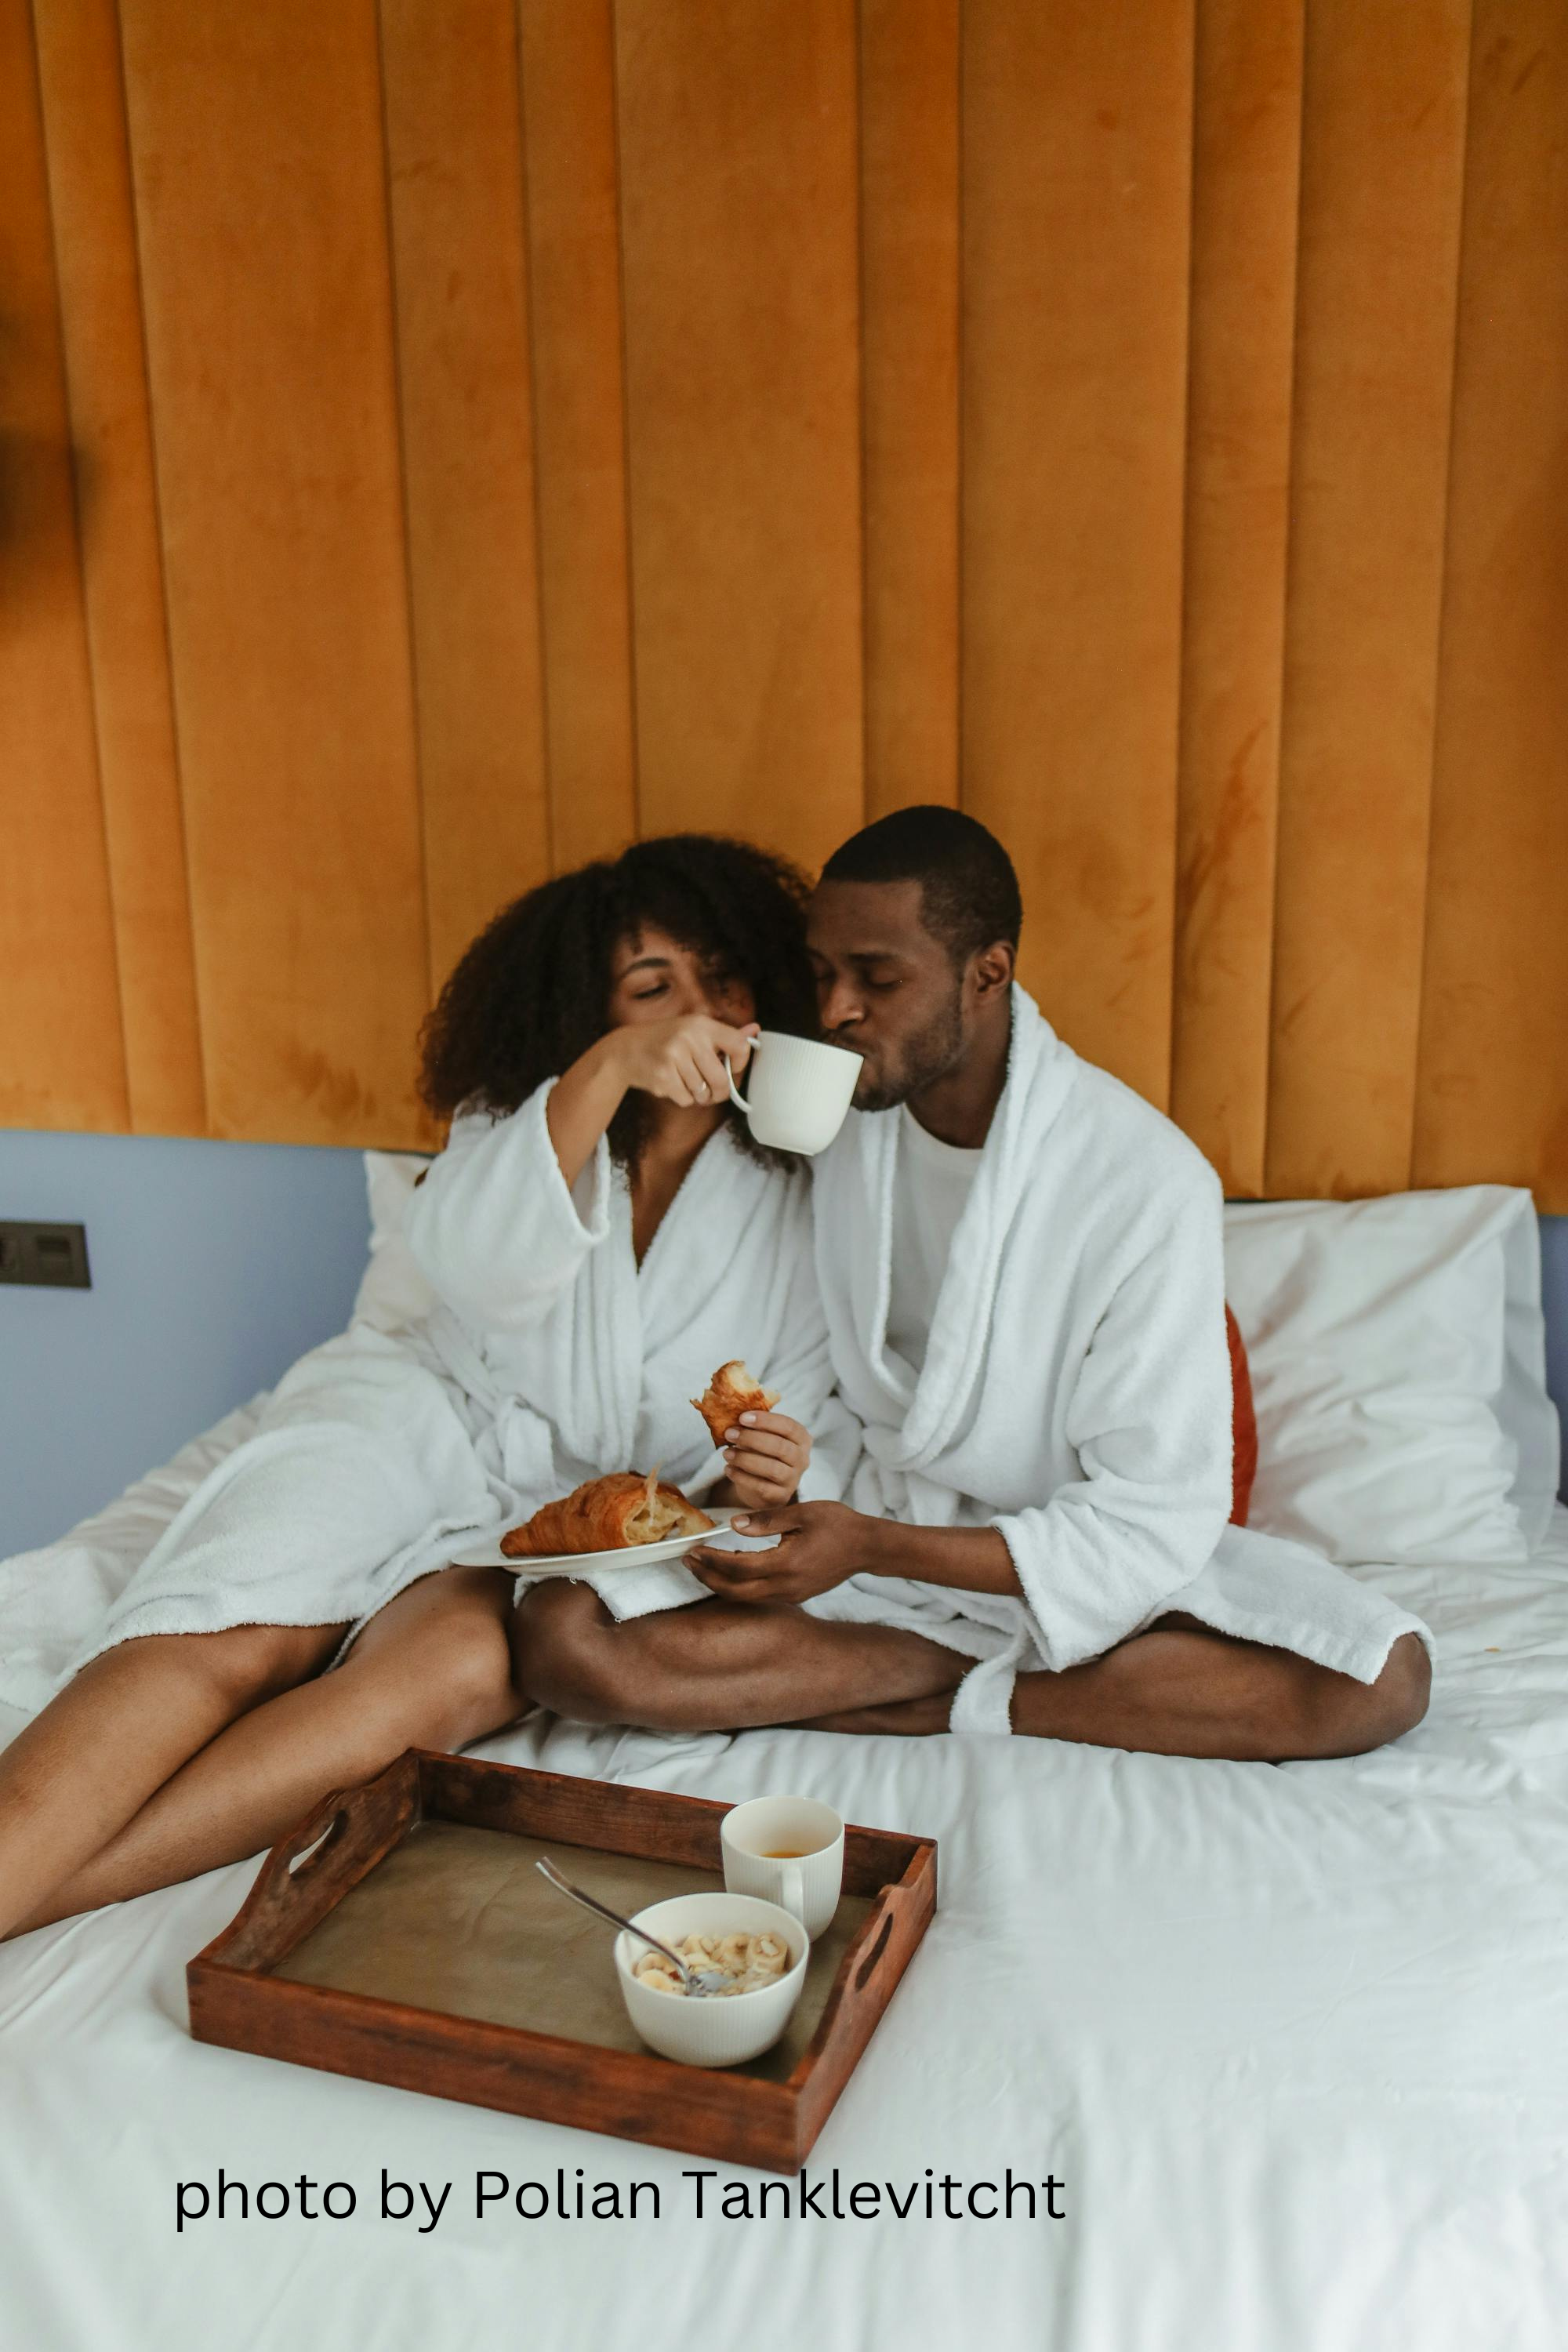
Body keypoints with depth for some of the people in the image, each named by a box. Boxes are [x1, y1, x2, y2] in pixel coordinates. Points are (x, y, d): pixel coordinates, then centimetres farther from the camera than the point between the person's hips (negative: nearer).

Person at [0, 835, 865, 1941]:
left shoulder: (805, 1197, 5)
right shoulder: (523, 1111, 4)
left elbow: (822, 1425, 7)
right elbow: (478, 1265, -17)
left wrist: (778, 1478, -17)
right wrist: (610, 1066, -28)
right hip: (419, 1412, 1)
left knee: (460, 1664, -34)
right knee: (234, 1633, -30)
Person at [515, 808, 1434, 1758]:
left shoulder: (1151, 1180, -18)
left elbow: (1153, 1519, -19)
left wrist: (872, 1548, -27)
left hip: (1075, 1555, -2)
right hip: (861, 1526, 2)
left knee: (1385, 1673, -25)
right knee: (562, 1637, -22)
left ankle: (957, 1700, -16)